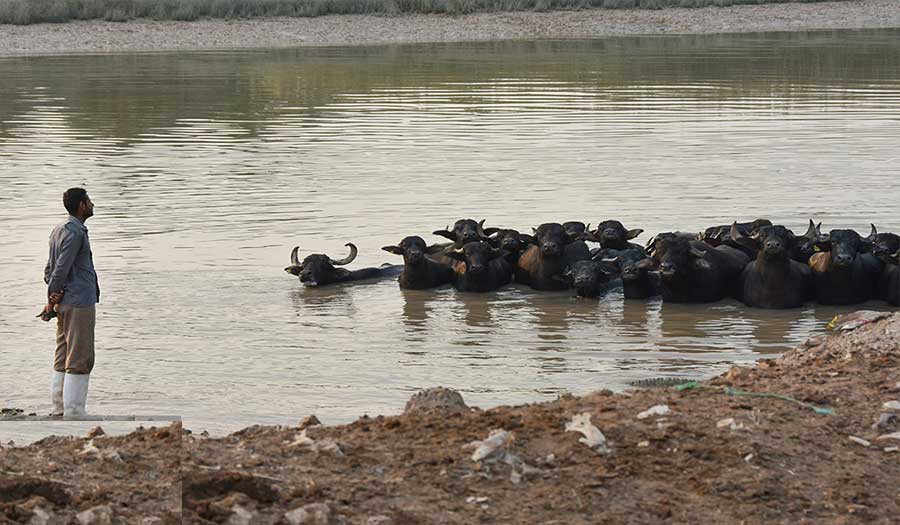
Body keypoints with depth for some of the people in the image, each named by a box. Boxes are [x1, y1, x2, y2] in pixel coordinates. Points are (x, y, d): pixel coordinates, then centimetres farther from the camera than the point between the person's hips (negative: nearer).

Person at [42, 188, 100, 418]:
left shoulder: (59, 231, 17)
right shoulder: (75, 233, -13)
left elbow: (50, 269, 15)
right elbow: (61, 268, -16)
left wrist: (53, 296, 1)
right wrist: (52, 302, -10)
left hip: (64, 304, 10)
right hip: (79, 303, -10)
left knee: (63, 360, 10)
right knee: (80, 360, -8)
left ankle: (59, 409, 12)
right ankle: (73, 412, -8)